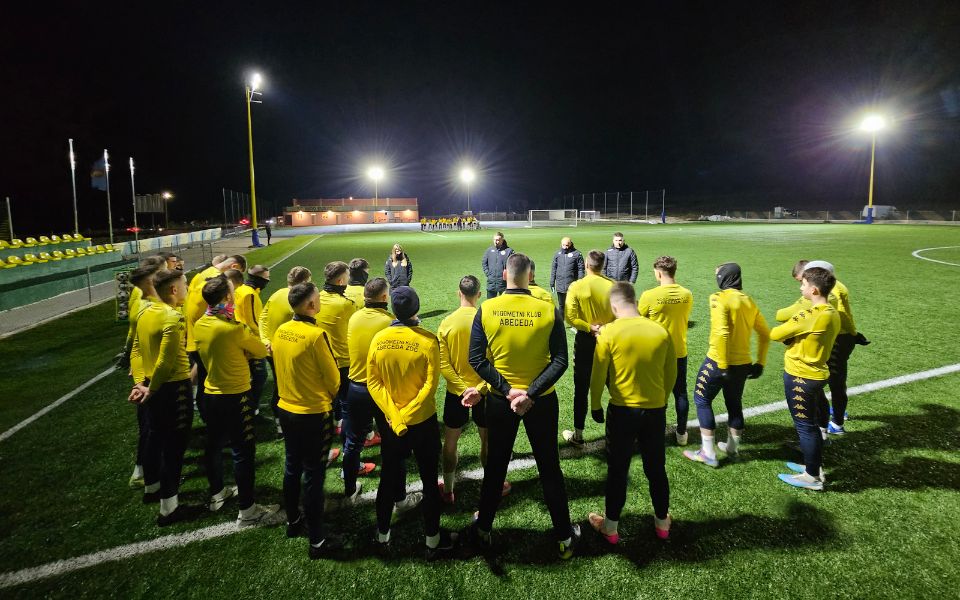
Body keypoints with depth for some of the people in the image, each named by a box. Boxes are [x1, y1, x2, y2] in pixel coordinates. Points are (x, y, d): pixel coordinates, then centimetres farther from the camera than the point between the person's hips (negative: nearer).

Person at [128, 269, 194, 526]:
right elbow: (165, 361, -25)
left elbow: (137, 349, 7)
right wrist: (151, 389, -13)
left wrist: (141, 382, 2)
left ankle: (151, 488, 43)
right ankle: (169, 507, 8)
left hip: (154, 386, 9)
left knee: (154, 437, 24)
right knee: (174, 444, 0)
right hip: (175, 387, -9)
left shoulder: (145, 313, 5)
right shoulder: (173, 318, -23)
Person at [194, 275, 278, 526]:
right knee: (243, 451, 0)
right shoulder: (234, 329, -23)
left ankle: (217, 494, 38)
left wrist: (240, 350, 1)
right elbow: (262, 351, -9)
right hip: (234, 396, -8)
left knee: (214, 445, 21)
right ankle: (247, 510, 6)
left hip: (211, 392, 8)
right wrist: (248, 344, 9)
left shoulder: (200, 325, 0)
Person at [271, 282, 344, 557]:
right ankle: (317, 541, 13)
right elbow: (333, 377, -13)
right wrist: (330, 395, 8)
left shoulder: (280, 331, -2)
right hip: (314, 415, -7)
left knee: (292, 468, 21)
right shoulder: (316, 335, -22)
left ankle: (293, 521, 40)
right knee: (314, 476, 2)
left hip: (286, 409, 7)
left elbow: (281, 367, 10)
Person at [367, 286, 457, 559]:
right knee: (429, 481, 12)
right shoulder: (428, 340, -17)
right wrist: (406, 415, -14)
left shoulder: (379, 339, -8)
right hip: (422, 421, -3)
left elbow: (373, 382, -8)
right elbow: (430, 385, -20)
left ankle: (382, 536, 35)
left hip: (390, 422, 3)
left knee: (388, 478, 20)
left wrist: (394, 416, -11)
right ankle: (433, 541, 25)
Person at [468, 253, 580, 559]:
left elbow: (476, 359, -13)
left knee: (495, 467, 18)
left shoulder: (486, 310, -11)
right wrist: (531, 393, -17)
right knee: (549, 468, 14)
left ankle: (483, 531, 35)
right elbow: (560, 360, -15)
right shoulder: (548, 311, -12)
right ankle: (565, 538, 27)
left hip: (500, 400, 1)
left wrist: (507, 390, -13)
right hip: (541, 400, 0)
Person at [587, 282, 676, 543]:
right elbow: (671, 374, 6)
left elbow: (598, 375, -9)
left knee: (617, 471, 11)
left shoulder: (609, 333, -13)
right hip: (656, 411, 3)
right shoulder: (661, 331, -4)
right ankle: (662, 522, 36)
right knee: (656, 468, 19)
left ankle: (610, 527, 24)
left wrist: (595, 406, 6)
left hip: (622, 411, -3)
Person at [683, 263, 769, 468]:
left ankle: (708, 454, 8)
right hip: (743, 363, 7)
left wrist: (722, 366, -22)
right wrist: (760, 363, 18)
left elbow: (721, 333, -25)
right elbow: (765, 334, 14)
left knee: (702, 399, 8)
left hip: (719, 361, -7)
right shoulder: (749, 301, 10)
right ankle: (732, 448, 37)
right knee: (734, 404, 21)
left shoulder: (720, 298, -14)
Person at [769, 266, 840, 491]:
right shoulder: (833, 314, 4)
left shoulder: (811, 315, -24)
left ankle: (812, 478, 16)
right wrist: (792, 336, -2)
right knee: (812, 424, 21)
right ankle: (815, 467, 35)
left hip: (800, 376, -9)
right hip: (817, 373, 9)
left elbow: (775, 334, -16)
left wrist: (785, 334, 4)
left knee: (805, 426, 4)